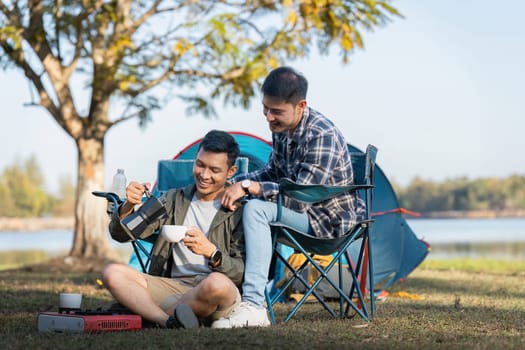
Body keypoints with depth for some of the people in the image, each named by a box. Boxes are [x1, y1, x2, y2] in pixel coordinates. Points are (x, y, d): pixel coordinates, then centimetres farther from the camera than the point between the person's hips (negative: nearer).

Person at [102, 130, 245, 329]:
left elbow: (244, 273, -5)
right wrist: (129, 206, -12)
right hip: (171, 286, 4)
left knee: (218, 283, -40)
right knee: (112, 272, -17)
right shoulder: (174, 199, 16)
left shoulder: (238, 210, 3)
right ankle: (171, 322, -35)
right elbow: (121, 234, 10)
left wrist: (212, 252, -23)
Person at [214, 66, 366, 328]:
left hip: (328, 220, -9)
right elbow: (272, 172, 16)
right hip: (302, 212, 9)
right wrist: (232, 182, 0)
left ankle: (253, 306, -35)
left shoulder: (322, 136, -25)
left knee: (256, 209, -29)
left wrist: (247, 185, -28)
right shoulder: (281, 128, 2)